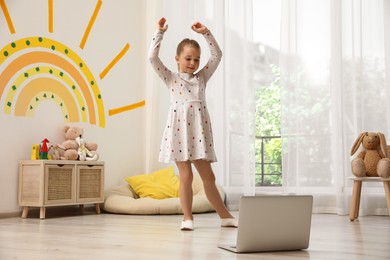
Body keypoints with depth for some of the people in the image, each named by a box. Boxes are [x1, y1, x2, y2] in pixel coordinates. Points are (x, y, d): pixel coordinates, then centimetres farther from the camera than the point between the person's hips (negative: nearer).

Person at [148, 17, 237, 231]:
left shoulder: (201, 77, 17)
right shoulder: (171, 78, 9)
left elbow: (217, 55, 17)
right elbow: (152, 57, 0)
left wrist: (206, 33, 13)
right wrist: (160, 32, 1)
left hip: (199, 130, 3)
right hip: (179, 129, -3)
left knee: (208, 177, 9)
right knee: (186, 176, -3)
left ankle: (225, 216, 19)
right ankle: (187, 218, 8)